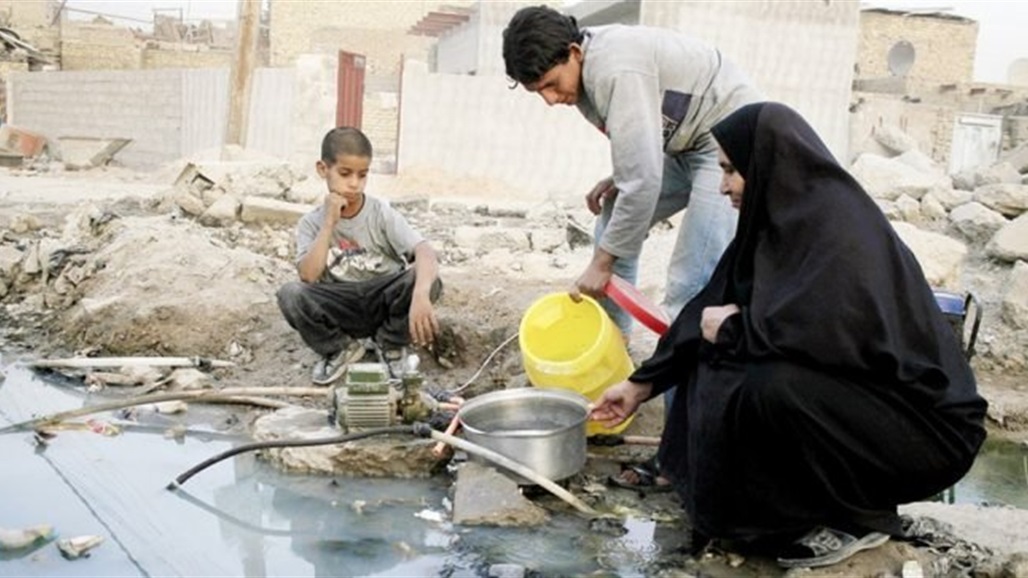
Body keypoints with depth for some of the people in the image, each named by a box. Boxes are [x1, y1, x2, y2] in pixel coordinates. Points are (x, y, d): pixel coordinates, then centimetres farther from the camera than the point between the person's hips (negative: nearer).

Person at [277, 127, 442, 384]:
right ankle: (340, 349, 1)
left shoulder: (381, 213, -10)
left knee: (427, 281, -30)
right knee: (290, 294, -27)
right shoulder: (311, 223, -3)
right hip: (342, 312, 1)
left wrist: (420, 295, -47)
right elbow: (308, 276, -19)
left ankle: (392, 344, 0)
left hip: (384, 303, -1)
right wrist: (330, 223, -22)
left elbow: (426, 253, -26)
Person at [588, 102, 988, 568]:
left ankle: (862, 517, -5)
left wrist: (734, 329, -14)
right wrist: (642, 384, 11)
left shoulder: (840, 226, -22)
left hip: (921, 419, -9)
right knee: (713, 360, 5)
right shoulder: (781, 217, 3)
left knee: (768, 386, -30)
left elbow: (816, 330, -35)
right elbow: (711, 309, 8)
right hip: (847, 392, 9)